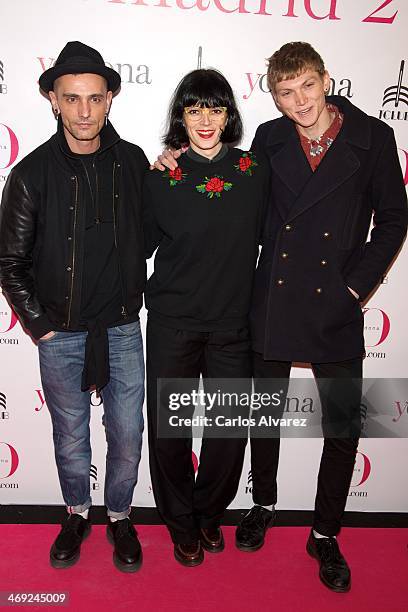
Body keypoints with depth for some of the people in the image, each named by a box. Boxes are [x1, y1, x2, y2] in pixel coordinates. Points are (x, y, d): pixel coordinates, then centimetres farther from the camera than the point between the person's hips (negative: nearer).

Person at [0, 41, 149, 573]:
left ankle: (120, 517, 36)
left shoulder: (133, 161, -2)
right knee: (71, 437, 16)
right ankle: (77, 514, 42)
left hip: (122, 329, 1)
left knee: (127, 436, 10)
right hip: (61, 334, -1)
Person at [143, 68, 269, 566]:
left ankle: (208, 514, 37)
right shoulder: (162, 178, -4)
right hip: (172, 325, -1)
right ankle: (182, 526, 34)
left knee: (232, 430, 8)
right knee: (168, 430, 8)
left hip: (232, 324, 2)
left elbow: (262, 240, 8)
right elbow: (141, 245, 6)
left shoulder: (254, 172, 0)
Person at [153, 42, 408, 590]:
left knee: (343, 428, 6)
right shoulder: (269, 138, 4)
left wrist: (356, 286, -5)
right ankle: (263, 505, 41)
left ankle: (325, 534, 29)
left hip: (335, 309, -1)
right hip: (271, 303, 2)